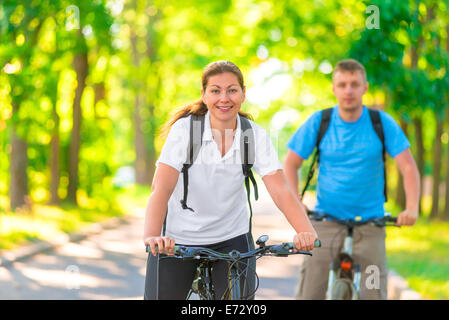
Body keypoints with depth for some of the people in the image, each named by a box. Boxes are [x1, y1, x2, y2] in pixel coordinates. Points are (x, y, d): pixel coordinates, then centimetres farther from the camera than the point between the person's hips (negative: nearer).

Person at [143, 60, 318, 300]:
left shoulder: (255, 135, -8)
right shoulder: (184, 129, -15)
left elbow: (281, 191, -17)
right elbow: (161, 188, -24)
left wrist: (306, 232, -35)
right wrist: (151, 236, -42)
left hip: (232, 239, 2)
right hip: (177, 239, -1)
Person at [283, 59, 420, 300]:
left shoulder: (382, 123, -2)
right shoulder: (319, 122, -1)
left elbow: (408, 167, -4)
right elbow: (291, 164, 3)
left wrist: (411, 208, -20)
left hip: (369, 225, 0)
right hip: (326, 222, 0)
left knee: (374, 293, -9)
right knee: (308, 293, -9)